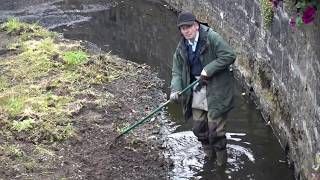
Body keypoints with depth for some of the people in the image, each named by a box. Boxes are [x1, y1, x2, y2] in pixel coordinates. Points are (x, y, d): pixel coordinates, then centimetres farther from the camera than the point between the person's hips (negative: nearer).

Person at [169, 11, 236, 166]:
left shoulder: (212, 37, -13)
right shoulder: (181, 48, 6)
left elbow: (229, 56, -18)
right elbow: (177, 72, 7)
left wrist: (208, 70, -21)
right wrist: (175, 90, -11)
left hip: (216, 90, -6)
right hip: (197, 90, 6)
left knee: (215, 128, -5)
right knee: (199, 127, 11)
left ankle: (221, 160, 18)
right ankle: (210, 155, 34)